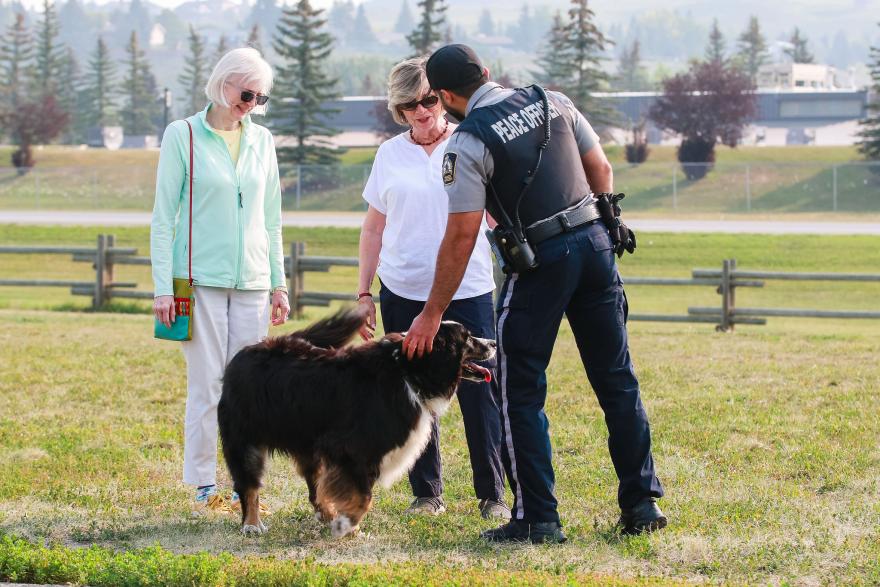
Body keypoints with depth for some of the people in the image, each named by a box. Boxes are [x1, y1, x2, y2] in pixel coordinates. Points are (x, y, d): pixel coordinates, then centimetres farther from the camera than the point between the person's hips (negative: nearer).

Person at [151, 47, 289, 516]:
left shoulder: (261, 140, 11)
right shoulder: (183, 136, -1)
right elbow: (162, 217, -1)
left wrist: (279, 283, 14)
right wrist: (163, 286, -6)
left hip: (252, 281, 4)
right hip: (201, 278, -4)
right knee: (207, 384, -6)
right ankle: (203, 486, 1)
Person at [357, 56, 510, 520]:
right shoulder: (390, 154, 9)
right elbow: (373, 228, 15)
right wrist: (363, 293, 10)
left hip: (468, 291, -2)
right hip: (403, 293, 2)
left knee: (480, 394, -5)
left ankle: (493, 495, 6)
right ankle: (426, 494, 15)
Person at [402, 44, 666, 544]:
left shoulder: (469, 144, -11)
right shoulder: (553, 102, 6)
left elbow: (462, 237, -12)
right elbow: (601, 170, 11)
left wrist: (432, 315, -7)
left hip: (539, 262, -5)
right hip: (595, 245, 5)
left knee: (522, 393, 5)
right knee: (617, 380, 12)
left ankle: (538, 518, 3)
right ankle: (642, 503, 14)